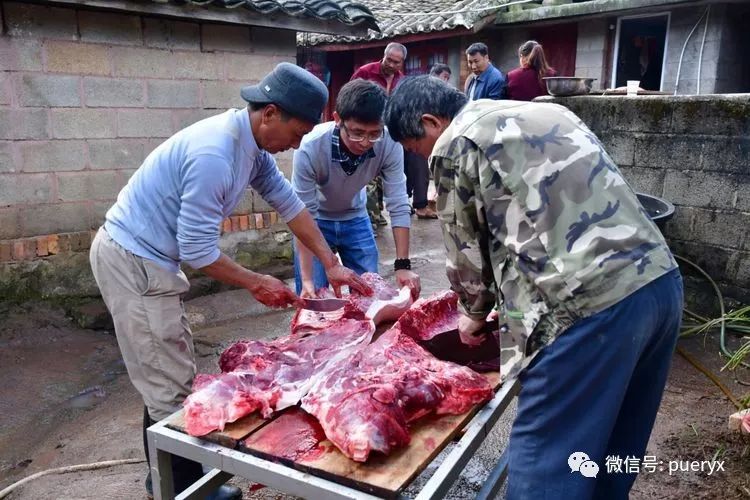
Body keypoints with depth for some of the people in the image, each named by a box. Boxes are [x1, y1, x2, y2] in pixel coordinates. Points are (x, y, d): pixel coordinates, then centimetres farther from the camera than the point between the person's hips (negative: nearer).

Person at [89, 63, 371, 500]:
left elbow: (289, 204, 8)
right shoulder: (215, 155, -29)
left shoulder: (253, 147, 1)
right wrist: (256, 283, -12)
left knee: (167, 378, 18)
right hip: (132, 262, -10)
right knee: (173, 386, -1)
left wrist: (332, 264, 8)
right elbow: (198, 250, -25)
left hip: (147, 256, 10)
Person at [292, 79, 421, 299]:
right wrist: (307, 279, -33)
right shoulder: (310, 148, -34)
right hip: (316, 220, -2)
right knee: (312, 298, -4)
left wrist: (403, 265, -29)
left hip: (355, 217, 2)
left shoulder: (389, 144, -29)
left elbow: (398, 206, -23)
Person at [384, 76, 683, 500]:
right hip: (661, 280, 9)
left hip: (591, 303, -9)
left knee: (545, 464, 4)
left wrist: (475, 312, 27)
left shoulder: (454, 145, 1)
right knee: (613, 452, 24)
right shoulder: (542, 112, 24)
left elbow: (466, 247, 8)